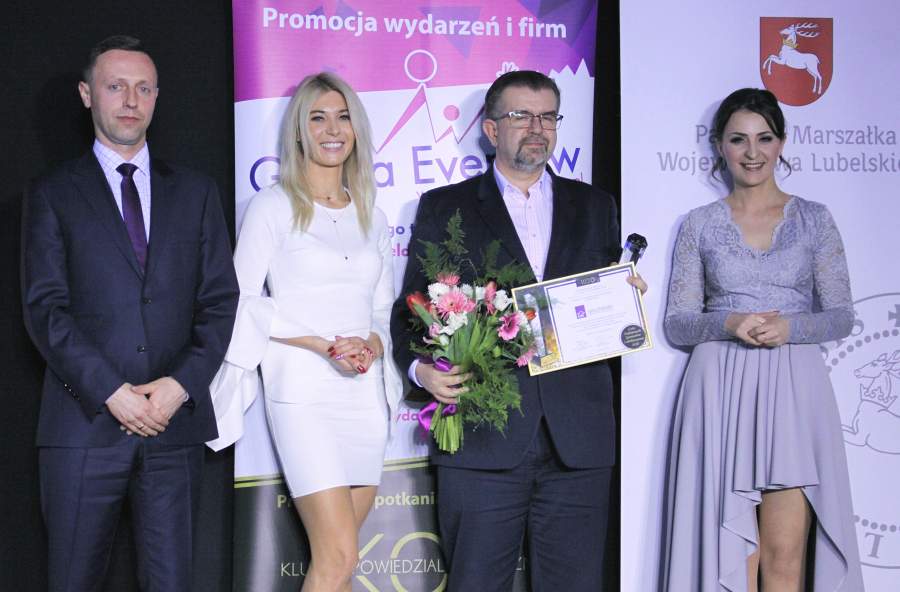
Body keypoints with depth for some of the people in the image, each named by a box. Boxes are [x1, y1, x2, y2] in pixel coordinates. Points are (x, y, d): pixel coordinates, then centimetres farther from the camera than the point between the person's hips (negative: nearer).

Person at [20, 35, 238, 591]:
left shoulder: (196, 191, 13)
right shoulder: (53, 195, 7)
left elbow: (220, 300, 7)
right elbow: (45, 307, -2)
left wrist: (181, 385, -8)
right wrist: (111, 392, -13)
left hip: (175, 421, 2)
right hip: (85, 423, -1)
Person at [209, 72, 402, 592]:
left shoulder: (372, 216, 16)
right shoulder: (274, 205, 1)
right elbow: (241, 297, -5)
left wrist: (373, 343, -4)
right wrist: (324, 344, -13)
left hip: (364, 390, 5)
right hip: (304, 391, -5)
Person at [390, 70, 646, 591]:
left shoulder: (594, 207, 17)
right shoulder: (445, 208, 10)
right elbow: (410, 310, 7)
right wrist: (422, 368, -12)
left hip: (578, 442, 2)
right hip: (482, 439, -2)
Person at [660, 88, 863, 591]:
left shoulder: (814, 219, 9)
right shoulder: (700, 224, 9)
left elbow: (842, 317, 4)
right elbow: (677, 323, 5)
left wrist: (788, 328, -15)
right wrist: (730, 324, -15)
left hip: (793, 390, 0)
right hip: (721, 392, 0)